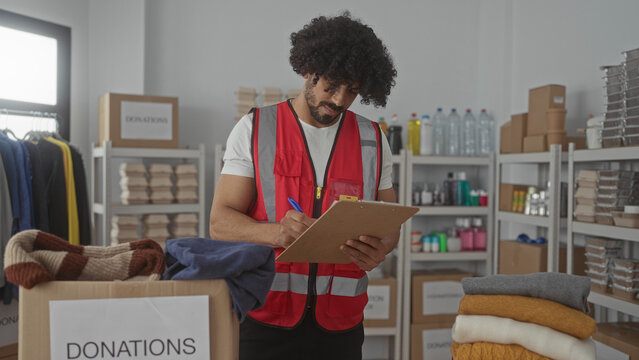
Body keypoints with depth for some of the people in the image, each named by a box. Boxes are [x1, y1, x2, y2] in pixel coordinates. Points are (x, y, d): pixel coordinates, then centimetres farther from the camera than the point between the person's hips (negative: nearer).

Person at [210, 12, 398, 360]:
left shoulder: (372, 140, 6)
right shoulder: (254, 129, -2)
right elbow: (220, 223, -6)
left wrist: (380, 249, -15)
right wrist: (276, 233, -27)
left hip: (341, 321, 3)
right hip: (265, 316, -2)